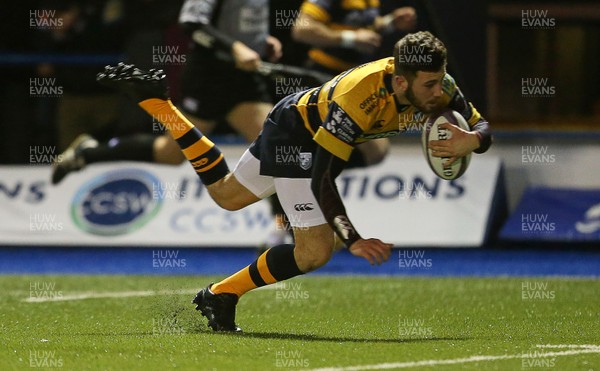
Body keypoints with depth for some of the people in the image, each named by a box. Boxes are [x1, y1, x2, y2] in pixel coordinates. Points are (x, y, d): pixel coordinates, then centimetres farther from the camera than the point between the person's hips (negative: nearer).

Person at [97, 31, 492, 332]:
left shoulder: (437, 86, -24)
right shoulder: (358, 98, -42)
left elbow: (483, 128, -14)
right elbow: (321, 179, -37)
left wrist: (472, 140, -39)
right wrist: (352, 239, -42)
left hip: (326, 132, 8)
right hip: (296, 130, -8)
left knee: (227, 195, 25)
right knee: (315, 250, -16)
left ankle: (155, 99, 29)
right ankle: (220, 296, 2)